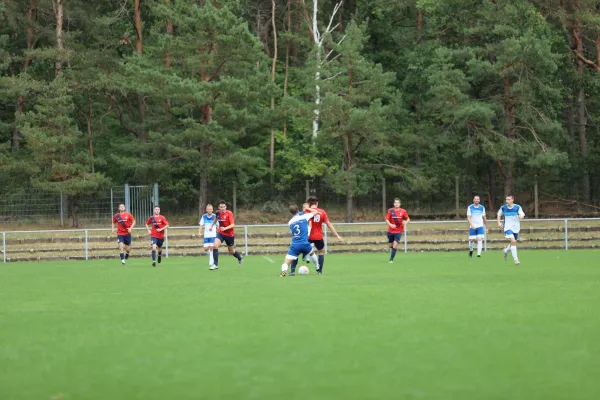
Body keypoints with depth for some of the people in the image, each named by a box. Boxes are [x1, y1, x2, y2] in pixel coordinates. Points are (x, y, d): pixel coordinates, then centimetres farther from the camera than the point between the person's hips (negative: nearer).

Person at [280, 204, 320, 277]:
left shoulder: (290, 223, 11)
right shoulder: (304, 217, 2)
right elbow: (316, 212, 14)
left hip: (294, 245, 0)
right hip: (305, 244, 0)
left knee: (286, 263, -4)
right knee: (312, 253, 34)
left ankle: (284, 270, -35)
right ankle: (317, 268, 47)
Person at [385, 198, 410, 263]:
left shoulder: (403, 211, -4)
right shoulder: (390, 211, -5)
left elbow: (408, 219, 6)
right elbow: (387, 220, -7)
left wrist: (406, 222, -18)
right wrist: (390, 224, -27)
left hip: (399, 231, -1)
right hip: (391, 230, 1)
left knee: (395, 245, -16)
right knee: (391, 245, 8)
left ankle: (391, 259, -12)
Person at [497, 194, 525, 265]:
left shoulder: (517, 207, -7)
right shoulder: (503, 208, -2)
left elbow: (522, 215, -16)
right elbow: (499, 214, 15)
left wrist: (521, 216, -39)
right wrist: (499, 222, 2)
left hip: (516, 228, 2)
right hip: (508, 227, -2)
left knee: (513, 242, 15)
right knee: (513, 241, -22)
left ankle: (506, 250, 48)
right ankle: (516, 259, -19)